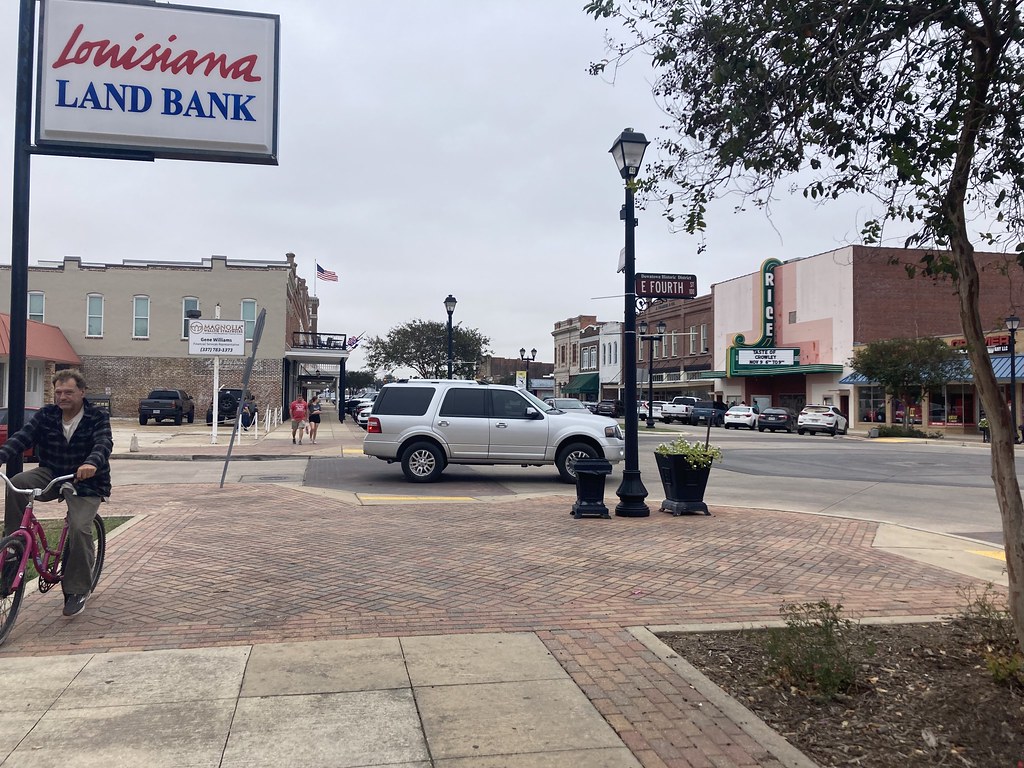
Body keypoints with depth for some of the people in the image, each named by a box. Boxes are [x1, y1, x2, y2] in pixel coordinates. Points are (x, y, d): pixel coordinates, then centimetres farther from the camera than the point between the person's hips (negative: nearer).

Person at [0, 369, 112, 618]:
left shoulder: (97, 418, -10)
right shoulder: (46, 415, 0)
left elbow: (104, 444, -27)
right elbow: (22, 437, -13)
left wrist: (92, 463, -50)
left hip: (85, 483, -4)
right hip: (52, 475, 4)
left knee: (79, 528, -22)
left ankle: (78, 590, -5)